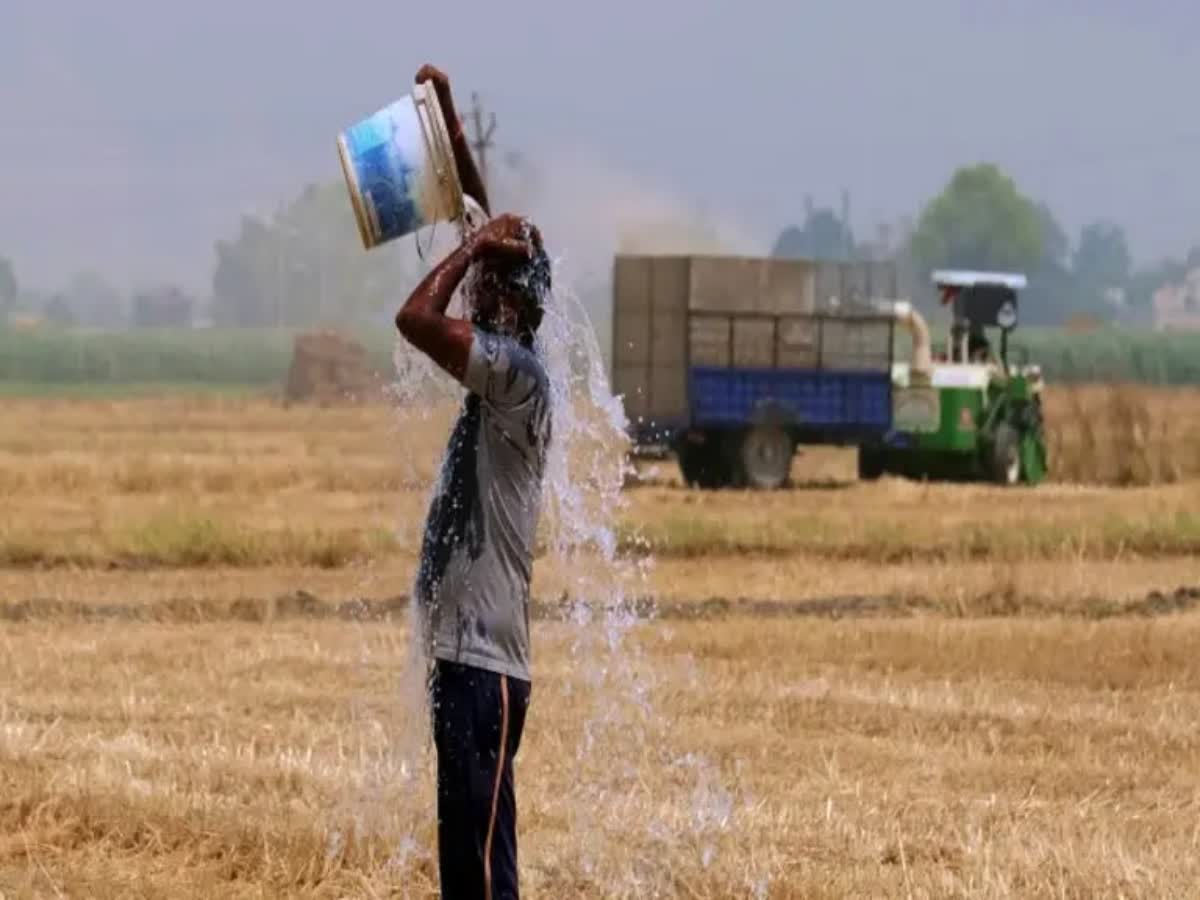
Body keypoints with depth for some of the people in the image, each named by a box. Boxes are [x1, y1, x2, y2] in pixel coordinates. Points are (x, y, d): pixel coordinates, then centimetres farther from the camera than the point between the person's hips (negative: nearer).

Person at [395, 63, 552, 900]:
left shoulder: (519, 373, -13)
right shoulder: (501, 366, 13)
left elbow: (415, 318, -25)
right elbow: (482, 216, 19)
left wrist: (479, 244, -10)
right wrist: (446, 113, 19)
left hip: (486, 664, -10)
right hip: (461, 652, 10)